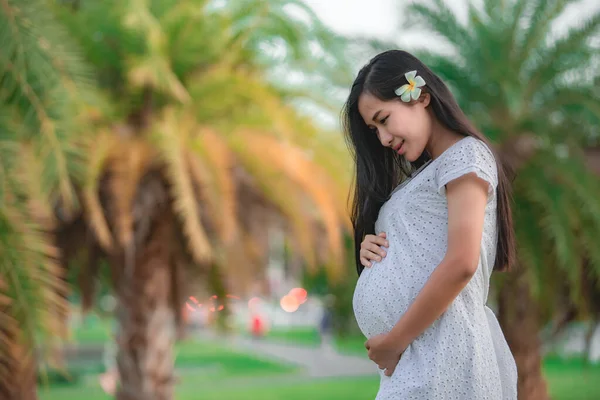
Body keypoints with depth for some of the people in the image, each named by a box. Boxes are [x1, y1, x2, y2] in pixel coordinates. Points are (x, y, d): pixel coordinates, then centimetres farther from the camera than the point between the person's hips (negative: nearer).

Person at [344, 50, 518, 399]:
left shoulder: (465, 155, -4)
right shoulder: (423, 175, 22)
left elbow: (461, 264, -16)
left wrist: (393, 341, -12)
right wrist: (372, 249, 6)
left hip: (438, 347, -8)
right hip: (416, 353, 8)